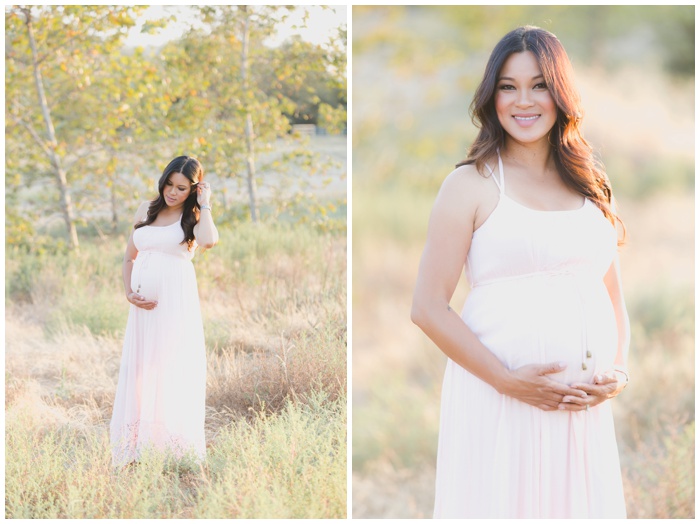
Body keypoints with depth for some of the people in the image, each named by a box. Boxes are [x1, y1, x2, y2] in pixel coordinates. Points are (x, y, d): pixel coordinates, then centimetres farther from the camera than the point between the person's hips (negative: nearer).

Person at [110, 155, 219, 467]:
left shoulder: (193, 216, 0)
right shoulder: (147, 210, 12)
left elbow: (209, 241, -24)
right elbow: (129, 257, 15)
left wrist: (204, 205, -11)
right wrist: (129, 293, 0)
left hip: (175, 301, -5)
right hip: (144, 302, 5)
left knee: (171, 370, -3)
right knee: (139, 368, 7)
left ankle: (171, 446, 1)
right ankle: (138, 444, 14)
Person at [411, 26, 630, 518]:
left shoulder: (593, 187, 14)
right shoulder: (472, 185, -1)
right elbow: (428, 307, -7)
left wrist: (618, 372, 0)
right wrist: (509, 381, -14)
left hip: (586, 405, 4)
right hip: (497, 398, -4)